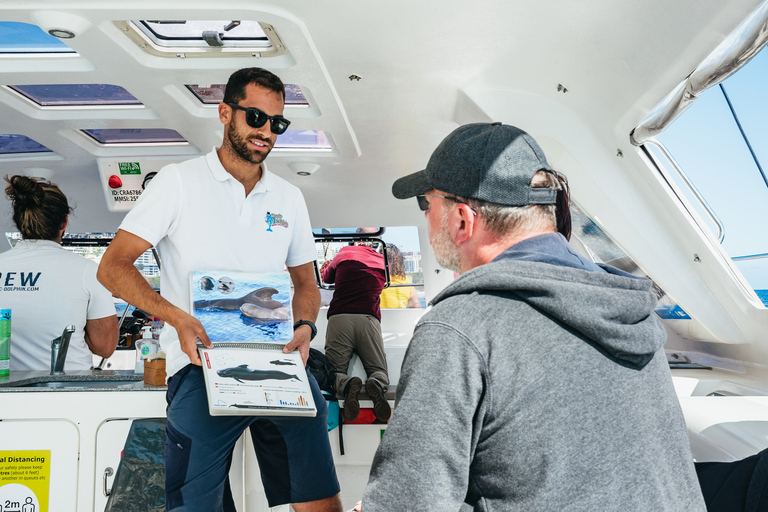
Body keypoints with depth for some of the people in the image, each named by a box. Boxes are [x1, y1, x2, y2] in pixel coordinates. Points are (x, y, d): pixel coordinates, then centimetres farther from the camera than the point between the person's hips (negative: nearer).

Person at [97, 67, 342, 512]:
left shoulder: (289, 198, 16)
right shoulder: (179, 182, 4)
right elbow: (113, 266, 0)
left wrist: (305, 327, 0)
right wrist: (177, 317, -15)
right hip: (202, 363, -3)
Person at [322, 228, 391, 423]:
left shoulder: (344, 253, 17)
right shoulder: (382, 261, 20)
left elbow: (326, 277, 36)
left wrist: (327, 265, 59)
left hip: (339, 317, -1)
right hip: (369, 319, 1)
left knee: (334, 372, 3)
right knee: (379, 371, 8)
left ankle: (346, 385, -33)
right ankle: (377, 385, -28)